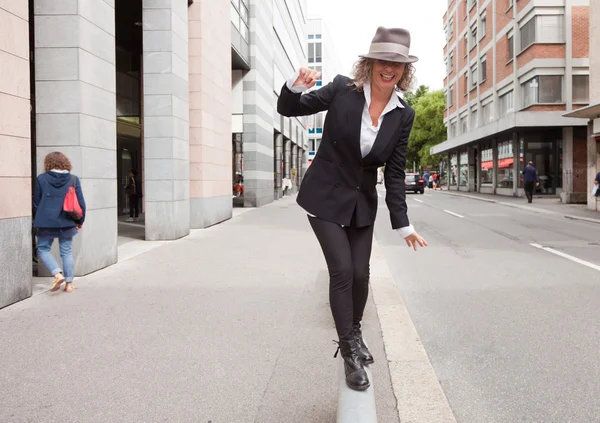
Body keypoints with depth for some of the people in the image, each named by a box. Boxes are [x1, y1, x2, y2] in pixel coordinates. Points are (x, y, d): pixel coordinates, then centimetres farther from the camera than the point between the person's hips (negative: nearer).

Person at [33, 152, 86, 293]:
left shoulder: (41, 178, -2)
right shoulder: (73, 179, -1)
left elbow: (36, 202, 4)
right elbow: (81, 202, 0)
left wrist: (37, 220, 18)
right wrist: (80, 221, 11)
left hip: (47, 221, -1)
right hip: (67, 222, 2)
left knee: (43, 249, 13)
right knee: (67, 252, 9)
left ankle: (58, 274, -7)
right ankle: (69, 283, 11)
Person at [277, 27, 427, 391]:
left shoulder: (404, 114, -5)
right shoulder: (343, 90, -12)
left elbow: (395, 172, -1)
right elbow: (289, 109, -4)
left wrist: (403, 224, -3)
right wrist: (296, 86, -27)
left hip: (363, 202, 3)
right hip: (326, 197, -3)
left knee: (360, 274, 6)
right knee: (342, 270, -9)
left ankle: (355, 333, 35)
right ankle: (350, 352, 7)